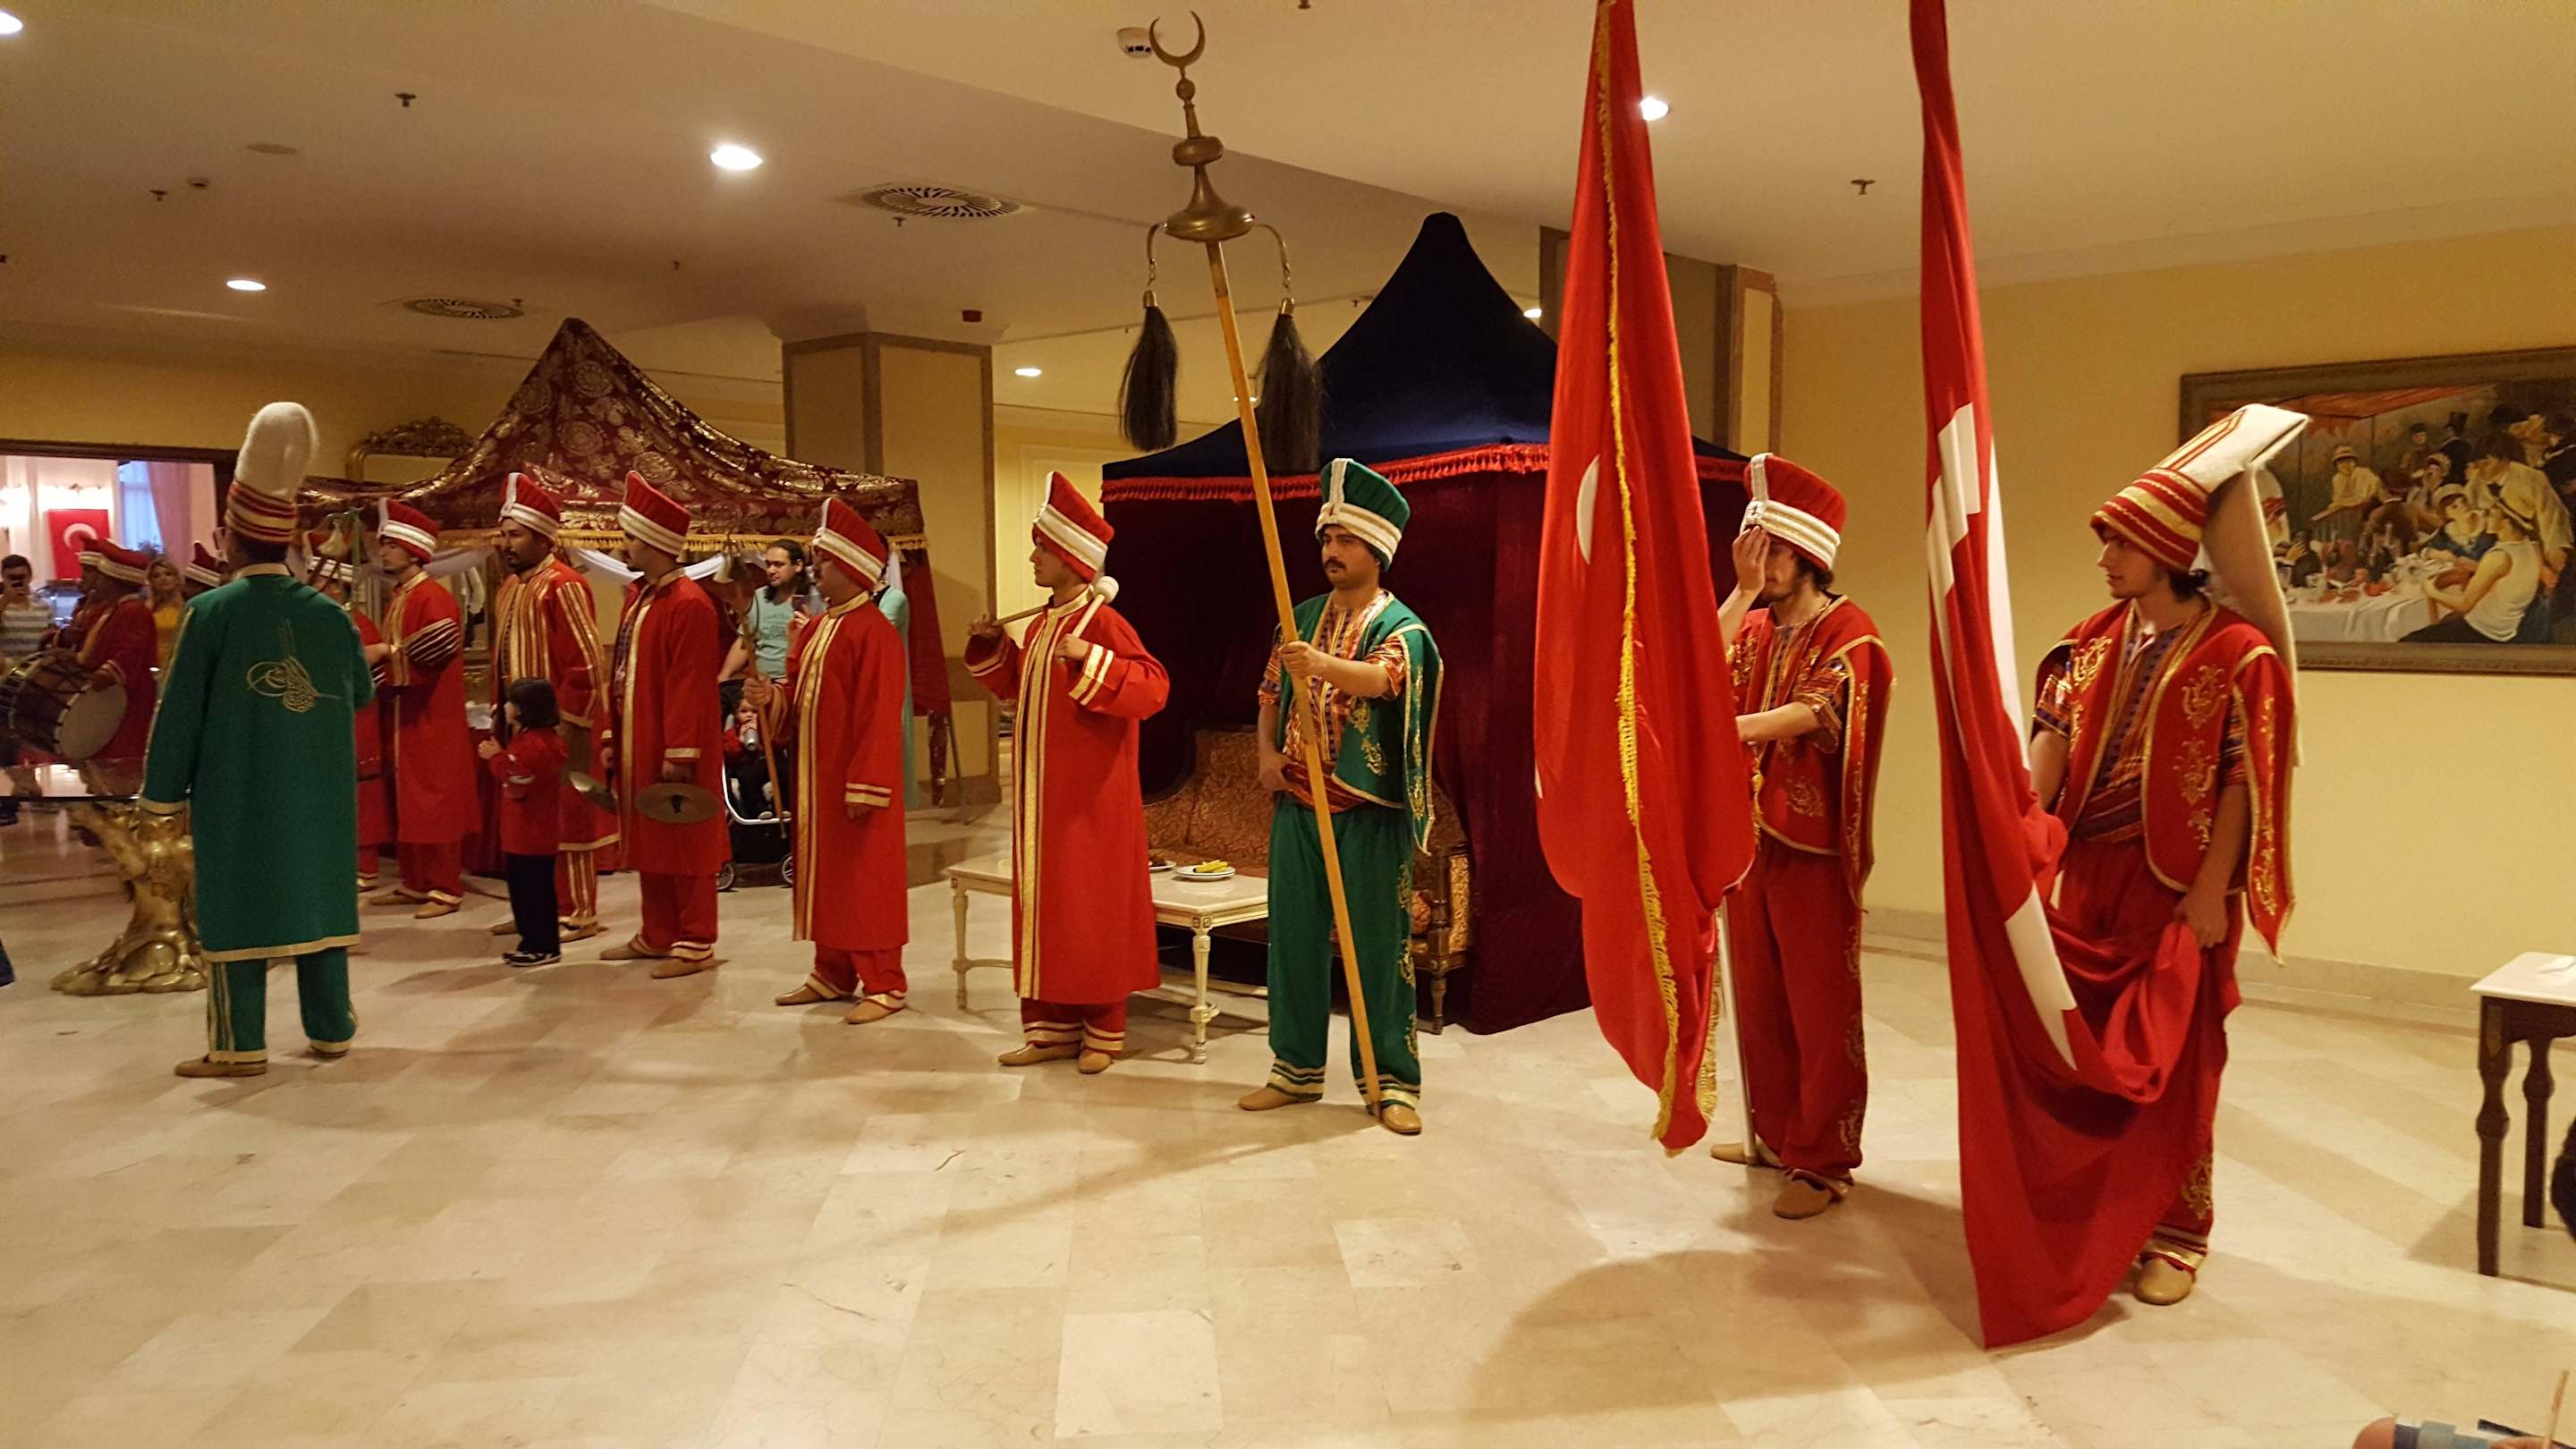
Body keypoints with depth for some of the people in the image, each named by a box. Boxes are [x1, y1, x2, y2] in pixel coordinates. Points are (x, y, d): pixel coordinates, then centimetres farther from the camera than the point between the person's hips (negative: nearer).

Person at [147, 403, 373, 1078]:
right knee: (317, 893, 11)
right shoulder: (329, 613, 0)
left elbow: (181, 710, -7)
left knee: (238, 900, 3)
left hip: (237, 792, -3)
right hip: (318, 789, 4)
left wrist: (166, 793, 1)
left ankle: (240, 1044, 5)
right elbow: (361, 693, 11)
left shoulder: (211, 612, -11)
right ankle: (332, 1029, 16)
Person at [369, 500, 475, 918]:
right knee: (407, 801, 12)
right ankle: (415, 884, 20)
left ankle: (446, 889, 0)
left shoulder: (433, 597, -14)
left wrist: (388, 650, -15)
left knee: (436, 801, -5)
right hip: (404, 715, 9)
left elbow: (437, 650, -25)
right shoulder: (394, 599, 14)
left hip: (433, 716, -9)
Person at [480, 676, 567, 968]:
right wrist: (497, 755, 10)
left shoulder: (536, 743, -21)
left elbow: (517, 781, -25)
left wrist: (496, 757, -15)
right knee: (523, 887, 16)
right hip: (522, 832, 11)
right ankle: (533, 941, 24)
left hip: (533, 833, -11)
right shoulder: (526, 738, 14)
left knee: (535, 889, -3)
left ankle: (545, 947, 4)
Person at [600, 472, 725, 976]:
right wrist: (611, 738, 15)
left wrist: (679, 755, -21)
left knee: (683, 844, 0)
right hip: (636, 746, 9)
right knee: (646, 842, 15)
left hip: (671, 750, -9)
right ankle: (657, 935, 26)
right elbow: (620, 675, 16)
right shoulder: (638, 597, 12)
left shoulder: (689, 605, -17)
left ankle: (696, 944, 9)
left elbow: (690, 687, -20)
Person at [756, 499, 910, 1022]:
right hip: (815, 778, 9)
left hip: (852, 782, -9)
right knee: (825, 876, 14)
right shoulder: (814, 628, 12)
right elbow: (798, 697, 18)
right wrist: (773, 696, -5)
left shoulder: (874, 632, -15)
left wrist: (865, 789, -22)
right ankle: (833, 974, 26)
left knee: (866, 880, -2)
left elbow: (880, 718, -19)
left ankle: (883, 985, 7)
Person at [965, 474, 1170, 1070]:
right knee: (1042, 907, 10)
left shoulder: (1103, 623, -14)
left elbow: (1153, 687, -23)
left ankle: (1103, 1030, 12)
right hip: (1041, 797, 8)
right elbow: (1018, 690, 25)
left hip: (1090, 799, -8)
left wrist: (1091, 660, -33)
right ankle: (1053, 1025, 19)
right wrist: (993, 647, 11)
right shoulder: (1041, 624, 12)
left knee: (1092, 910, 0)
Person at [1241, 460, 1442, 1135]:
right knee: (1293, 937, 9)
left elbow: (1378, 679, -27)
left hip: (1369, 814, -5)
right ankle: (1297, 1067, 22)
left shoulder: (1402, 628, -5)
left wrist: (1321, 665, -46)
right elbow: (1270, 694, 19)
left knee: (1378, 946, -2)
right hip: (1296, 807, 5)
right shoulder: (1303, 619, 12)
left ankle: (1393, 1081, 8)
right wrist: (1267, 751, 0)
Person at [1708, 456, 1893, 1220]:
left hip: (1812, 844, -6)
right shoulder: (1757, 628, 12)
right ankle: (1775, 1133, 27)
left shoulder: (1848, 634, -7)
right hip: (1749, 834, 7)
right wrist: (1743, 592, -6)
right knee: (1758, 997, 13)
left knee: (1820, 1006, -1)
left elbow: (1814, 712, -22)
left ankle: (1824, 1162, 7)